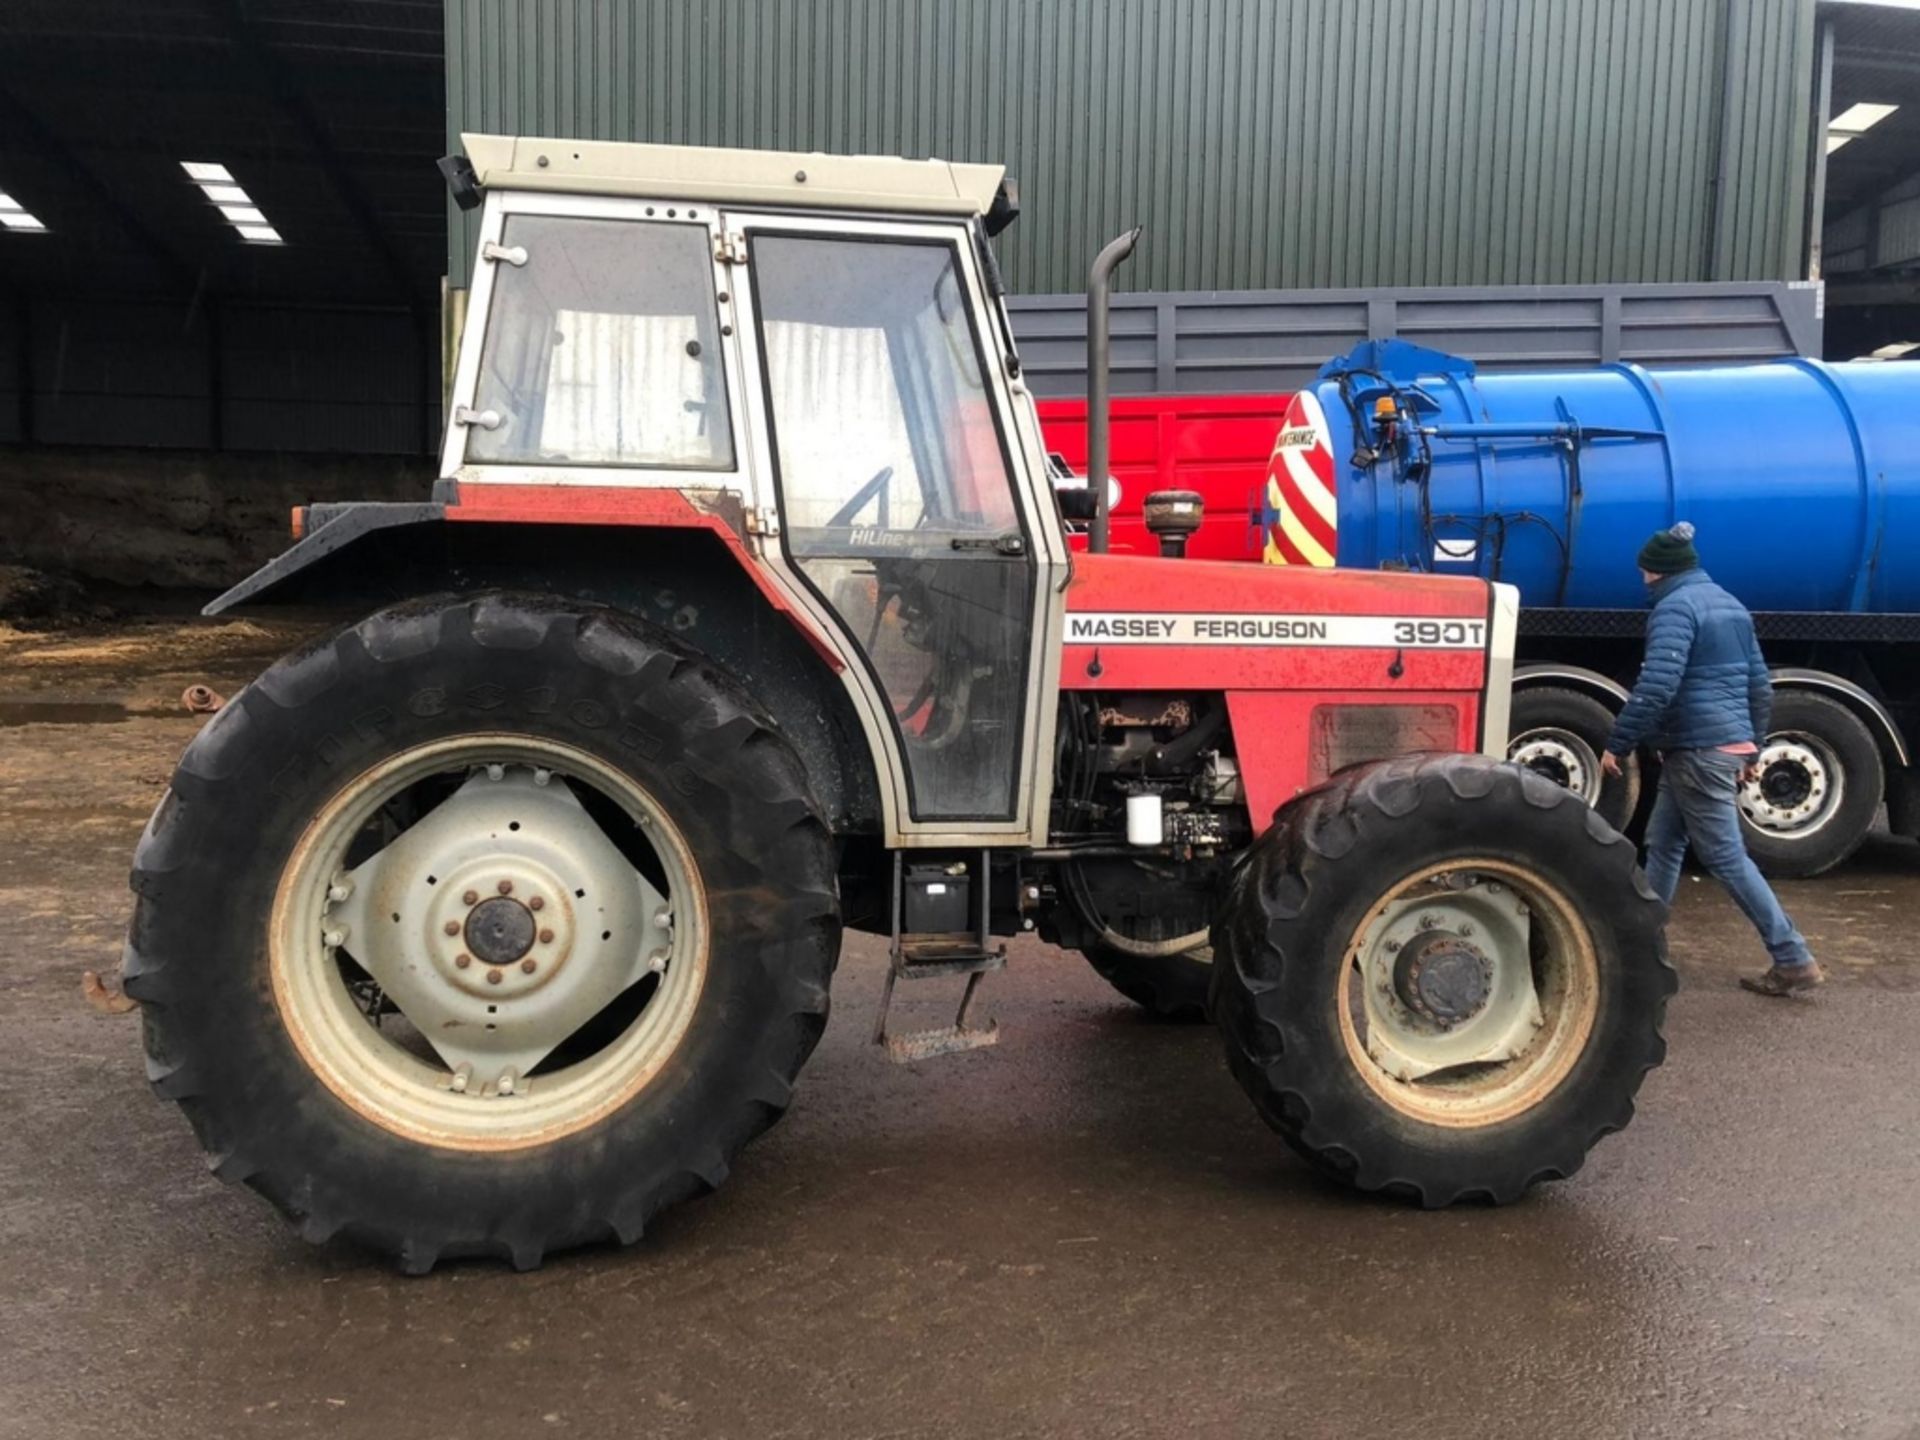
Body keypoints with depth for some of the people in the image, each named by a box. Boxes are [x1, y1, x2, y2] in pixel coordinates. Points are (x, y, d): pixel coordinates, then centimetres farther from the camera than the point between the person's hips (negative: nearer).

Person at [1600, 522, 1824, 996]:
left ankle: (1794, 960, -1)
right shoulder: (1730, 605, 17)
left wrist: (1617, 744, -18)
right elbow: (1759, 685, 20)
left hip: (1698, 752, -10)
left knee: (1727, 858, -4)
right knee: (1662, 844, 15)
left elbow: (1656, 686, -24)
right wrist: (1751, 748, 27)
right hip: (1729, 746, 10)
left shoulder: (1675, 606, -13)